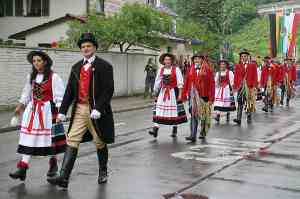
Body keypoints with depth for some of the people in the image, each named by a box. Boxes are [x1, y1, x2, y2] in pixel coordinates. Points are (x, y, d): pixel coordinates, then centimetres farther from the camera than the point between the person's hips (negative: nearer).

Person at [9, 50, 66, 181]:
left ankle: (53, 163, 28)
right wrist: (20, 106, 22)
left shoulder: (53, 77, -9)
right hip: (32, 110, 4)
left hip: (48, 110, -4)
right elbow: (26, 93, 20)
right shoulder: (31, 77, 8)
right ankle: (22, 168, -7)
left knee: (50, 136, 6)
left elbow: (59, 96, -8)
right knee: (28, 136, -4)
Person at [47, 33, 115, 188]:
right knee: (72, 141, -4)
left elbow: (108, 90, -12)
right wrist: (62, 111, 2)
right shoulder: (76, 67, 11)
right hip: (79, 109, 4)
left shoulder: (104, 66, -5)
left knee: (100, 143, 10)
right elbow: (69, 90, 9)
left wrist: (98, 109, -21)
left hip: (96, 110, -4)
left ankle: (103, 172, 31)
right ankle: (63, 177, -8)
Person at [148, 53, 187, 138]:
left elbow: (180, 83, -7)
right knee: (158, 109, -8)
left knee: (174, 110, 4)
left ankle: (174, 130, 17)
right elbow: (157, 82, 13)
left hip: (173, 92, -3)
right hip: (162, 92, 3)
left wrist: (180, 94, -11)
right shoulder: (160, 70, 6)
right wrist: (155, 92, 14)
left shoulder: (176, 69, -5)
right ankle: (155, 129, -12)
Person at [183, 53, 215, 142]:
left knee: (204, 114, 11)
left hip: (204, 95, -1)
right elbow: (186, 83, 9)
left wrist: (211, 98, -9)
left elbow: (212, 84, -4)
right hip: (193, 95, 1)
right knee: (193, 114, -6)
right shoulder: (190, 70, 9)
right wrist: (184, 95, 4)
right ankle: (193, 135, -8)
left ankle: (203, 132, 32)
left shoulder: (208, 70, 0)